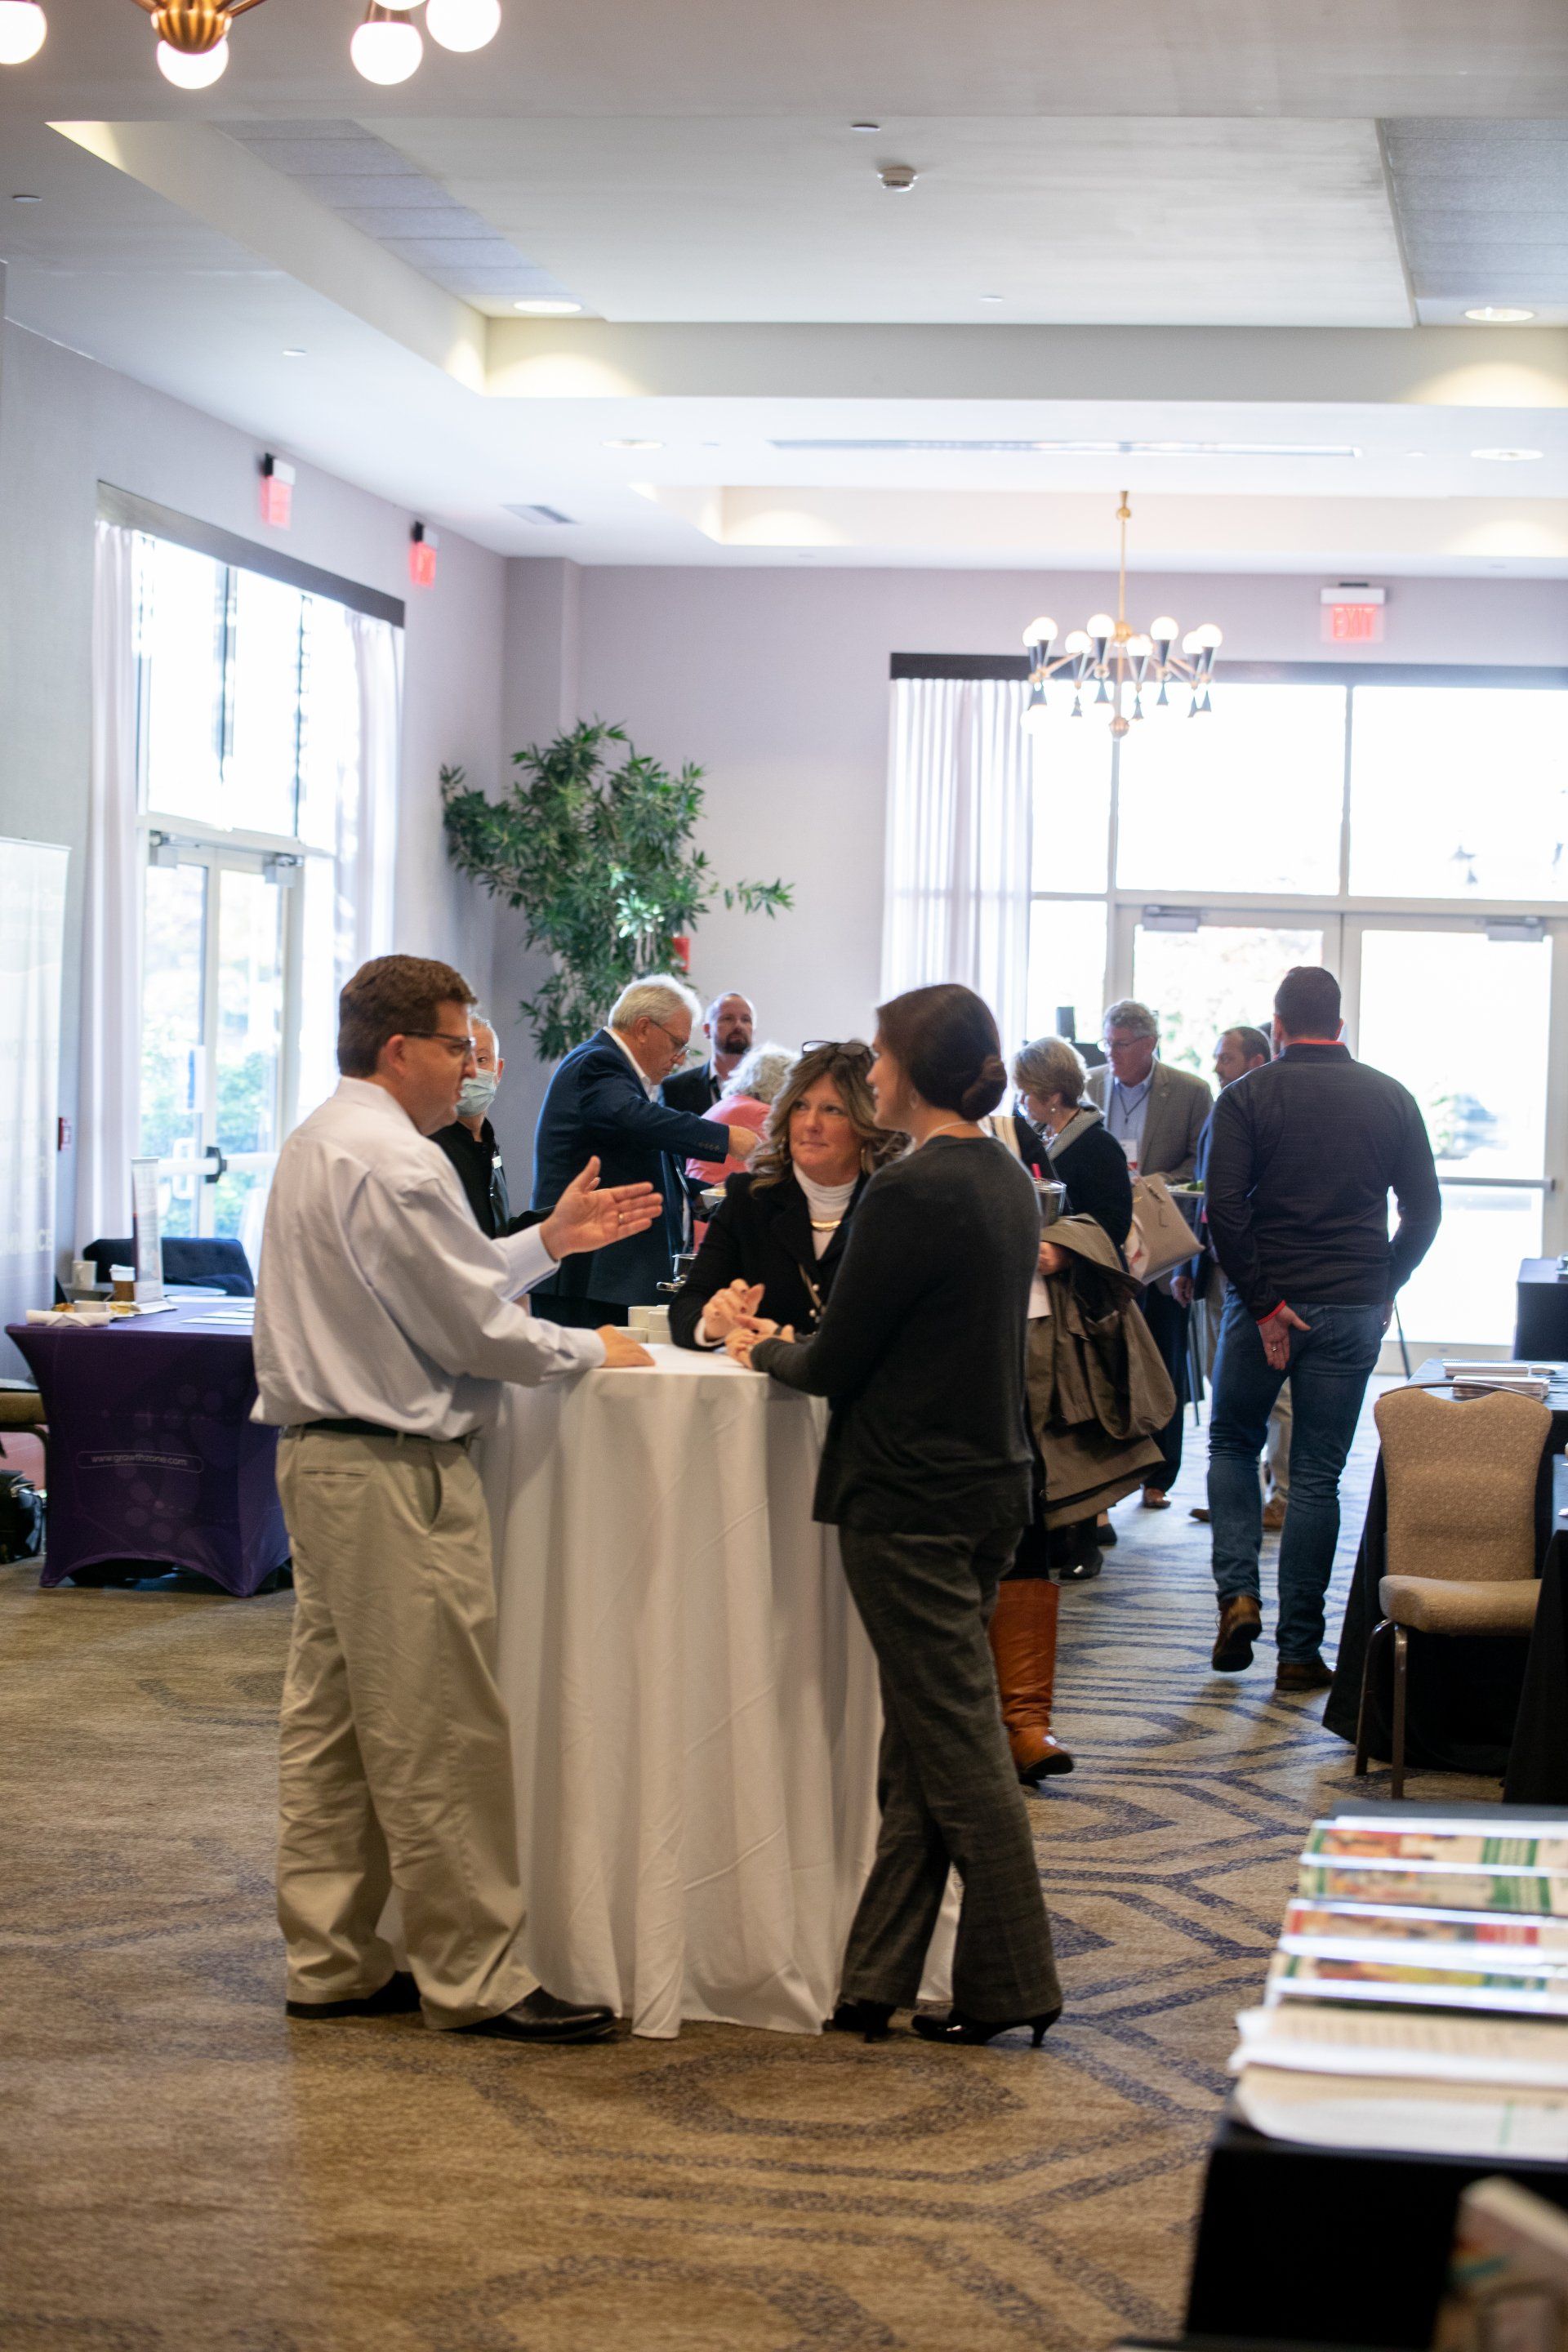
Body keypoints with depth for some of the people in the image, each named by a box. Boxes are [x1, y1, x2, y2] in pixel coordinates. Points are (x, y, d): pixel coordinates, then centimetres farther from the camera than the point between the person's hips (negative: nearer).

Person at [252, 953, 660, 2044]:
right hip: (397, 1472, -11)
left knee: (332, 1714, 12)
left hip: (320, 1454, 11)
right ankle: (473, 1975, 1)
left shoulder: (318, 1144, 16)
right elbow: (473, 1330, -16)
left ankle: (330, 1961, 18)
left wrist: (548, 1240, 18)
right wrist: (588, 1349, -1)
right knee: (439, 1729, -5)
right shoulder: (395, 1161, -17)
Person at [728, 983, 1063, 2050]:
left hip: (911, 1501, -9)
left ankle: (1013, 1982, 6)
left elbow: (836, 1363, -14)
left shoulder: (912, 1192, -19)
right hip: (989, 1482, 9)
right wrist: (796, 1341, 16)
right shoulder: (1008, 1180, 9)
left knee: (957, 1745, -1)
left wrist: (763, 1351, 6)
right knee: (922, 1746, 12)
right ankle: (876, 1980, 18)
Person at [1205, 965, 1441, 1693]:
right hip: (1355, 1311, 2)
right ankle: (1300, 1649, 6)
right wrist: (1384, 1286, 13)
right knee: (1317, 1475, 6)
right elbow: (1425, 1210, 4)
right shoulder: (1391, 1099, 4)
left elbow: (1224, 1209, -12)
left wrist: (1263, 1302, -9)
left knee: (1232, 1443, 19)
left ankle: (1237, 1595, 1)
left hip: (1267, 1303, -1)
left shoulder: (1246, 1097, -3)